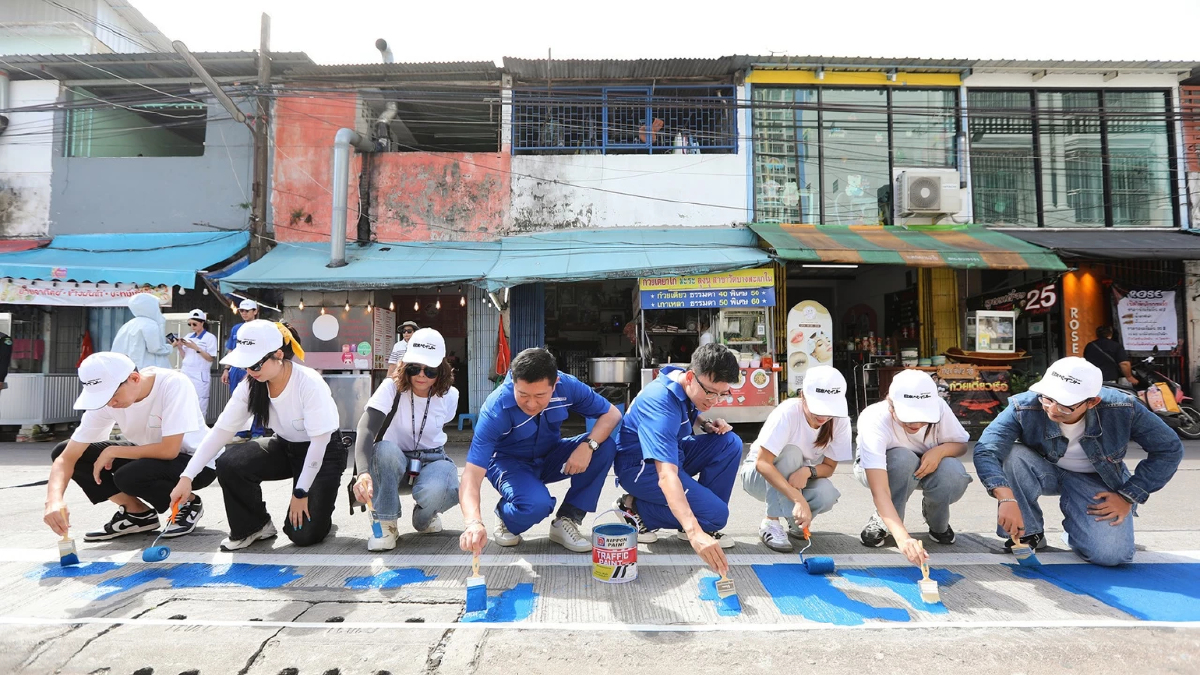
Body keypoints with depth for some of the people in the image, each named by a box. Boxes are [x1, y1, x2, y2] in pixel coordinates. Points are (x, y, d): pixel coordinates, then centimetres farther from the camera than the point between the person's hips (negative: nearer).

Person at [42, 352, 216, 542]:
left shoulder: (173, 384, -30)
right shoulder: (105, 397, -13)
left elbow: (169, 450, -31)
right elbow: (67, 457, -13)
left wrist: (112, 451, -19)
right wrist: (54, 500, -32)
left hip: (197, 462, -7)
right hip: (152, 455, 7)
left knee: (128, 476, -33)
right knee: (62, 450, -3)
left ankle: (187, 504, -3)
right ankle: (138, 513, 4)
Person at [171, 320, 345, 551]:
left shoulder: (309, 383, -30)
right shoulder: (251, 385, -13)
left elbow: (320, 442, -26)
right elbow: (222, 429, -12)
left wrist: (301, 492, -21)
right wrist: (187, 476, -22)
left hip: (323, 452, -5)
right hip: (285, 447, 6)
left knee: (303, 533, -17)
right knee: (229, 464, -22)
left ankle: (317, 507, 20)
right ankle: (254, 526, 2)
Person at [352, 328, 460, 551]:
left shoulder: (449, 396, -10)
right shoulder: (391, 388, -20)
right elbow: (366, 429, -36)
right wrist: (363, 472, -53)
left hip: (432, 459, 1)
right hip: (395, 461, -1)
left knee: (436, 491, -36)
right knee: (384, 449, -38)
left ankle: (424, 517, 5)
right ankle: (386, 525, -18)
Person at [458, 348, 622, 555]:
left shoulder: (566, 386, -24)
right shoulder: (495, 410, -33)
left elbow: (612, 414, -14)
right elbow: (472, 474, -37)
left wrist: (588, 445, -34)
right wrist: (474, 523, -55)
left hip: (550, 457, 4)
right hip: (509, 462, -4)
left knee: (605, 446, -23)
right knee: (536, 503, -36)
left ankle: (566, 521, -8)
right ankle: (505, 517, 2)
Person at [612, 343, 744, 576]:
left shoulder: (692, 387, -7)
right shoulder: (660, 402, -34)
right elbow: (666, 476, -45)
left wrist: (706, 424, -4)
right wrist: (694, 533, -55)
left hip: (671, 453, 8)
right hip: (640, 466, -8)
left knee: (730, 443, -11)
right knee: (715, 513, -20)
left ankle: (699, 520, 0)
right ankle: (636, 508, -4)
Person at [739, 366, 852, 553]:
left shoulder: (840, 420, -18)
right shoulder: (788, 412, -32)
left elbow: (829, 466, -11)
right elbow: (762, 463, -38)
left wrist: (808, 471, -35)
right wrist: (799, 499, -48)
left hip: (799, 477, 4)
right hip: (760, 474, -3)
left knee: (826, 495, -30)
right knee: (790, 452, -35)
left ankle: (795, 520, 4)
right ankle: (771, 523, -24)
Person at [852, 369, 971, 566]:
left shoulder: (938, 407, -28)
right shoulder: (874, 420, -38)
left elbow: (961, 444, -6)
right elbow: (879, 491, -45)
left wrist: (940, 450, -31)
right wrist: (902, 537, -58)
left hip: (925, 467, 3)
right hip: (876, 468, -3)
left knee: (954, 476, -30)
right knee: (903, 459, -37)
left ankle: (938, 523, 3)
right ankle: (882, 523, -11)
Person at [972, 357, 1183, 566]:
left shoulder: (1122, 409, -26)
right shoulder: (1025, 408, -31)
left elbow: (1169, 449, -11)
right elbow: (986, 451, -40)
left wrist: (1128, 497, -13)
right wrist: (1007, 498, -55)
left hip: (1095, 481, 1)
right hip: (1043, 472, 0)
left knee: (1112, 555, -21)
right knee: (1013, 455, -35)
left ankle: (1074, 528, 16)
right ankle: (1027, 532, -12)